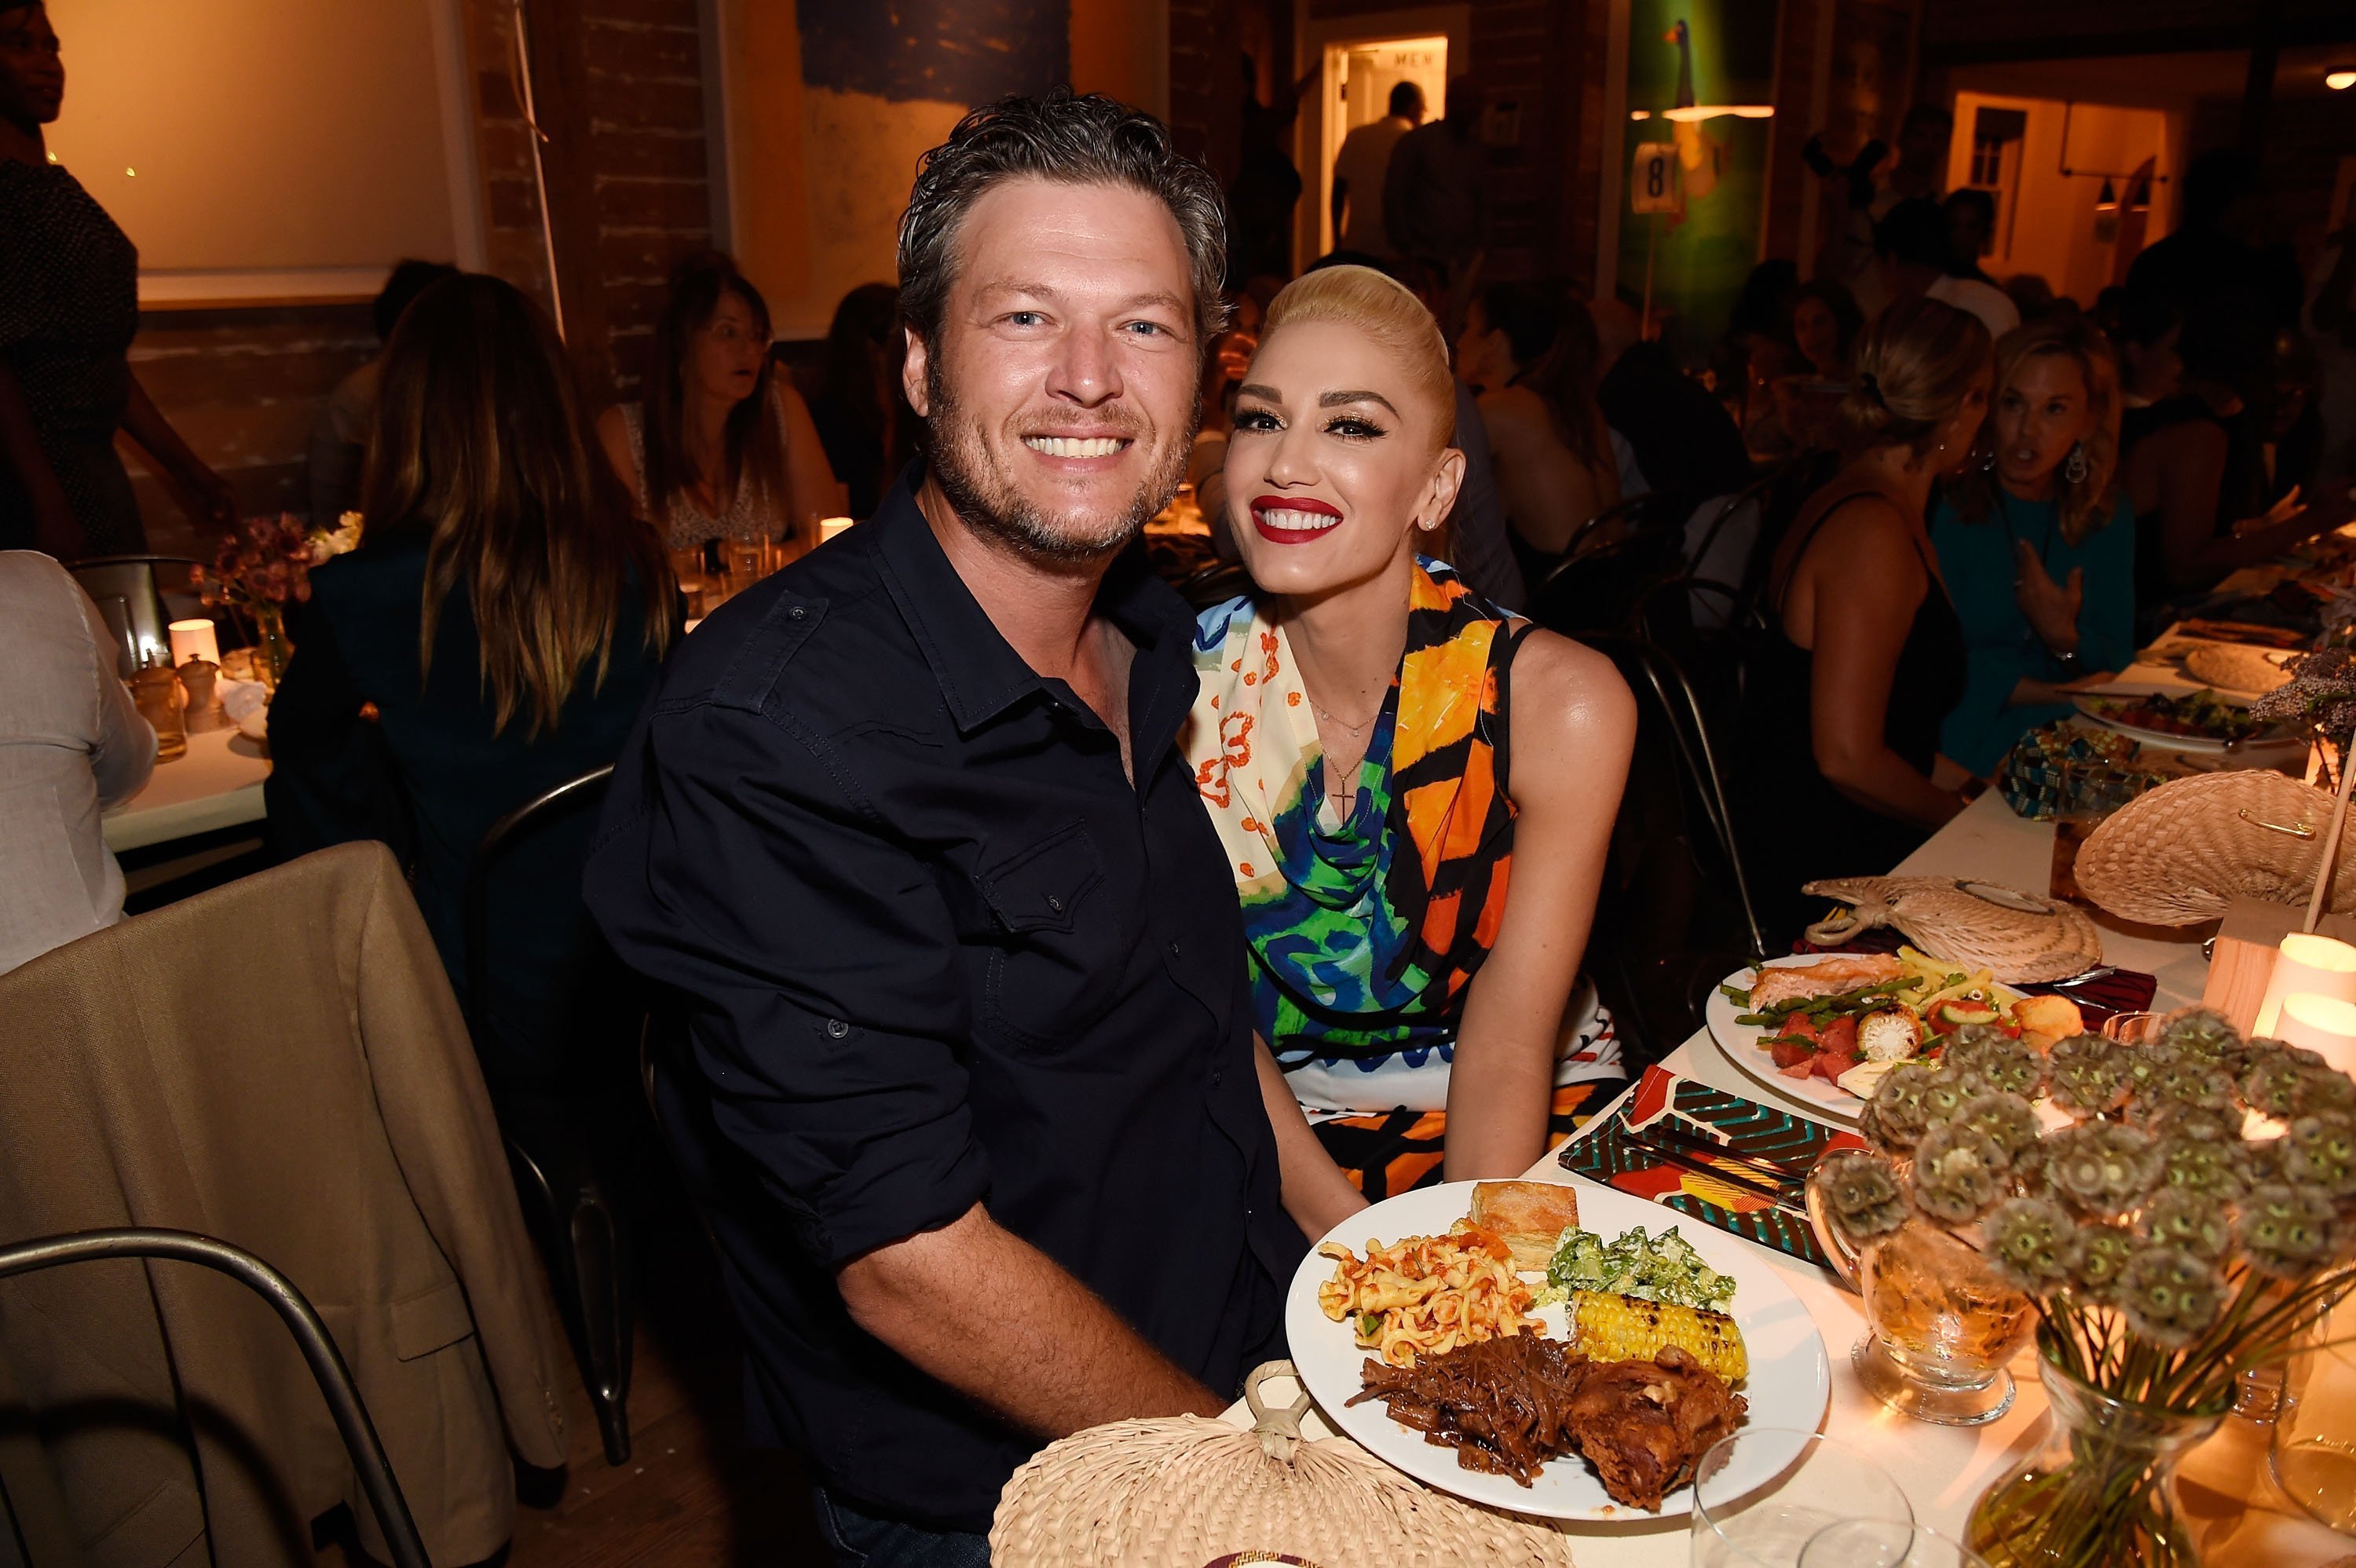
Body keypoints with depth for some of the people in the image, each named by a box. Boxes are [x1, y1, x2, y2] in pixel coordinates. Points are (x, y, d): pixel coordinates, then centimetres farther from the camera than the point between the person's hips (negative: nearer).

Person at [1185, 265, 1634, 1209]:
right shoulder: (1177, 684, -10)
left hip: (1531, 1142, 0)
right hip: (1273, 1138, 0)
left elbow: (1510, 1043, -14)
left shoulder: (1563, 703, -15)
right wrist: (1349, 1240, -21)